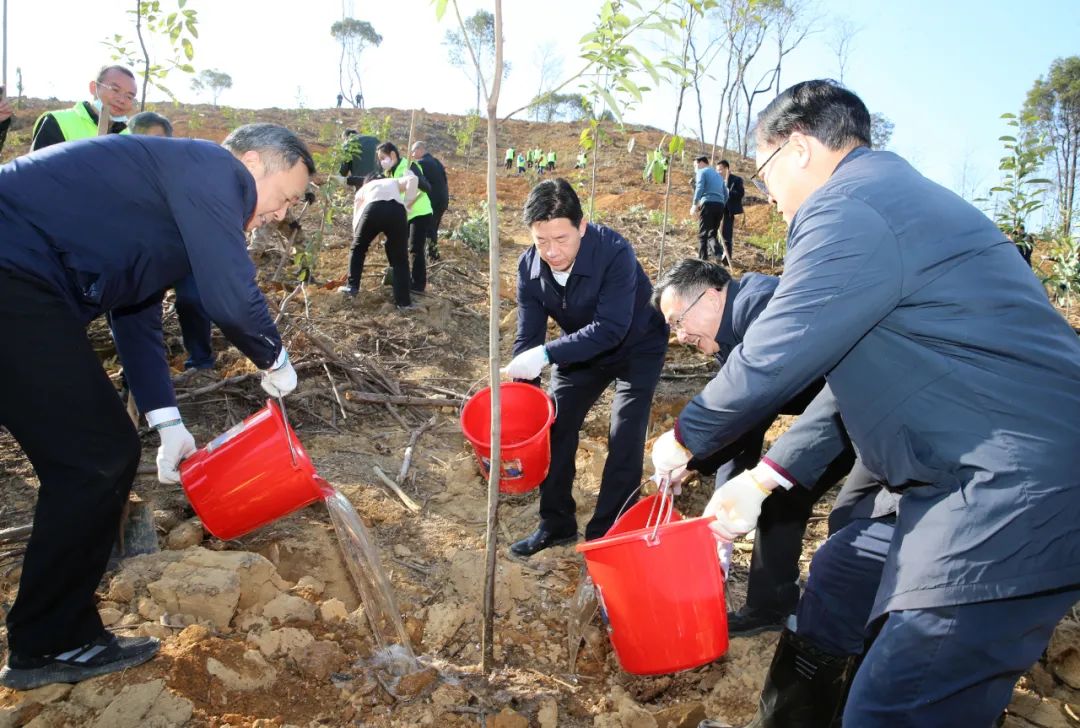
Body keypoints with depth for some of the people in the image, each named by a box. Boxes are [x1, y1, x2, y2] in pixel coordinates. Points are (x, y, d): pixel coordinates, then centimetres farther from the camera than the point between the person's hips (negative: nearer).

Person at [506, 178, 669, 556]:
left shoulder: (614, 252, -35)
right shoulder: (530, 266, -19)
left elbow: (610, 328, -40)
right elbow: (528, 337, -15)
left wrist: (546, 354, -47)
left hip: (636, 347, -5)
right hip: (580, 350, 5)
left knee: (624, 439, -12)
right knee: (555, 426, 4)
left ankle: (607, 534, 4)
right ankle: (557, 523, 21)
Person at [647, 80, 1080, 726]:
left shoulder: (849, 209, -16)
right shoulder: (889, 192, 18)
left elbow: (771, 362, -16)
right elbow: (846, 384, 19)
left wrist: (684, 439, 4)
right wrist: (761, 480, 17)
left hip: (1017, 496, -11)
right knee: (838, 573, 23)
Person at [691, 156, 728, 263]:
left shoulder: (701, 172, 8)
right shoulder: (717, 174, 29)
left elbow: (699, 188, -10)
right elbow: (726, 194, 24)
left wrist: (694, 204, -13)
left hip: (708, 203, -7)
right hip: (720, 205, 7)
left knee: (702, 234, -2)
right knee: (712, 234, 13)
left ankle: (703, 260, -5)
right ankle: (721, 255, -10)